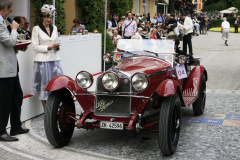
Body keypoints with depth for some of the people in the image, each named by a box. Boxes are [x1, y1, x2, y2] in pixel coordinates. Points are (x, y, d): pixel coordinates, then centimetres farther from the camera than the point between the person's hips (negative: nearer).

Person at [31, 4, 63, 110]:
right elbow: (35, 47, -5)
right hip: (42, 61, -4)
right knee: (44, 85, -1)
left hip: (54, 59, 4)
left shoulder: (54, 28, 14)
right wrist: (49, 47, -15)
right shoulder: (36, 29, 0)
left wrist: (57, 47, 1)